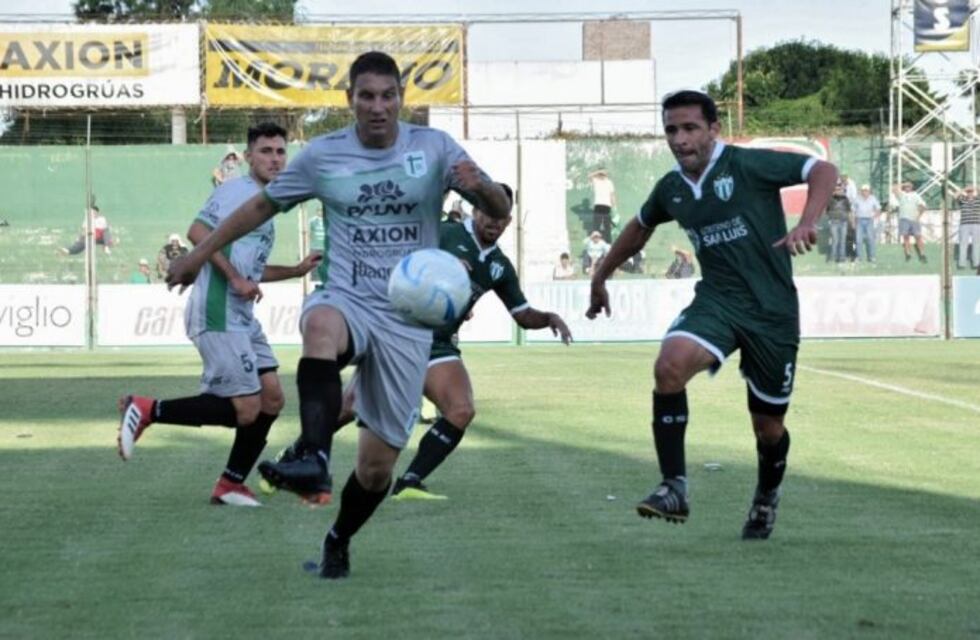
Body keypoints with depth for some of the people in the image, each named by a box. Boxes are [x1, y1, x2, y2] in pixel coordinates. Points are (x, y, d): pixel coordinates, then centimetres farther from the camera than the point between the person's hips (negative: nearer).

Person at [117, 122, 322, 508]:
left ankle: (231, 484, 14)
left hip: (242, 317, 10)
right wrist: (235, 278, -21)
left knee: (271, 398, 6)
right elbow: (198, 232, -19)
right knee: (245, 408, -13)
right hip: (217, 314, -10)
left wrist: (297, 270, 22)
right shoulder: (239, 190, -8)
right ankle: (146, 410, -5)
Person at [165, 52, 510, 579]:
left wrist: (479, 186, -26)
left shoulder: (433, 148, 1)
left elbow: (499, 212, -2)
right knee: (321, 326, -41)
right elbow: (263, 205, 16)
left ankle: (339, 542, 29)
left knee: (377, 464, 0)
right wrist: (199, 254, 19)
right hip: (348, 300, 0)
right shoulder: (322, 155, 3)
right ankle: (314, 457, -55)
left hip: (408, 321, 1)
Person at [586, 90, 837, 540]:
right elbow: (641, 227, 27)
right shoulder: (671, 189, 6)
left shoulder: (748, 165, -12)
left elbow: (823, 171, -15)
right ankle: (674, 487, -22)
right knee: (669, 366, -28)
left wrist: (807, 224, -31)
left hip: (772, 310, -3)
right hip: (716, 301, 4)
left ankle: (766, 499, 40)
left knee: (768, 426, 7)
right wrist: (601, 276, 34)